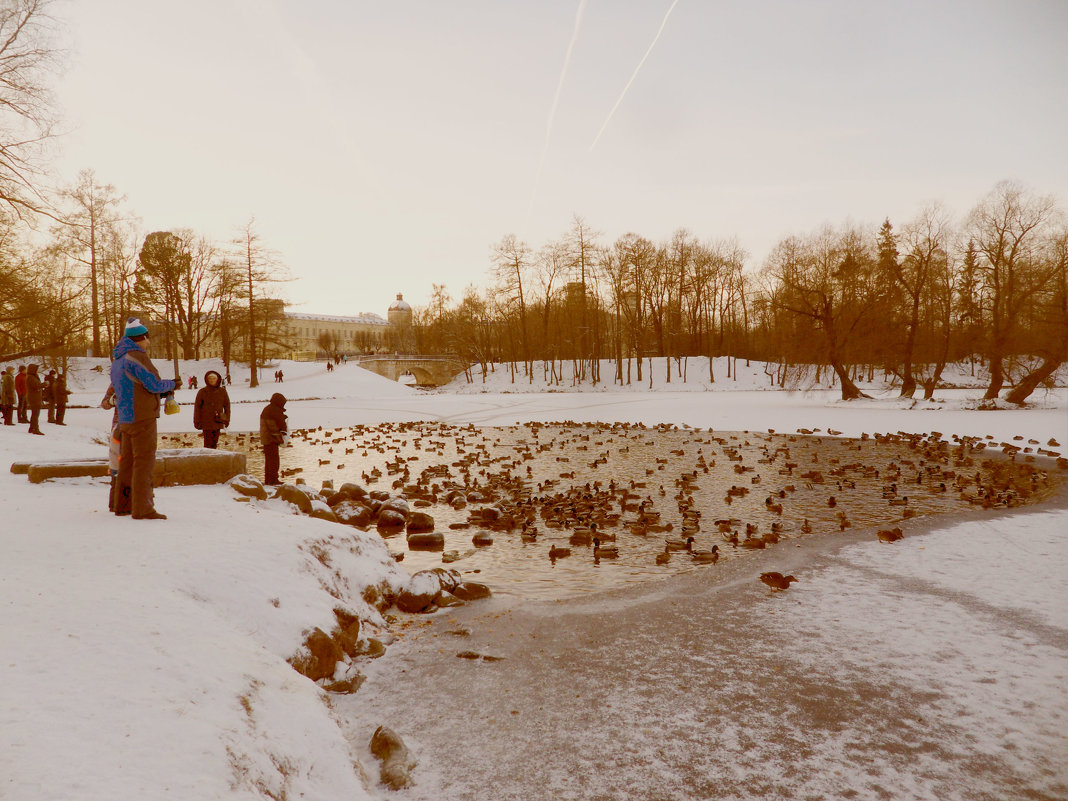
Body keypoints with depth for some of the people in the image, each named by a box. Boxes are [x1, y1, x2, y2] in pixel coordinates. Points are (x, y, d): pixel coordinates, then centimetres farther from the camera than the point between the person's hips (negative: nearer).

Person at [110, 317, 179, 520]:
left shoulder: (117, 359, 17)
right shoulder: (137, 357, -14)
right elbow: (154, 385, -17)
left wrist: (163, 392, 14)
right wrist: (173, 384, 2)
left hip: (125, 418, 9)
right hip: (142, 417, -9)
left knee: (127, 460, 15)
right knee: (144, 461, -7)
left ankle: (123, 504, 23)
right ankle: (142, 509, -7)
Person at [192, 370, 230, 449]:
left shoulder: (222, 391, 4)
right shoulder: (202, 392, -2)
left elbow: (227, 405, 12)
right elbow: (197, 407, 2)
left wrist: (227, 419, 9)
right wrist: (196, 421, -1)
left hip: (218, 422, 3)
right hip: (206, 422, -2)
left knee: (214, 442, 6)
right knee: (208, 442, -7)